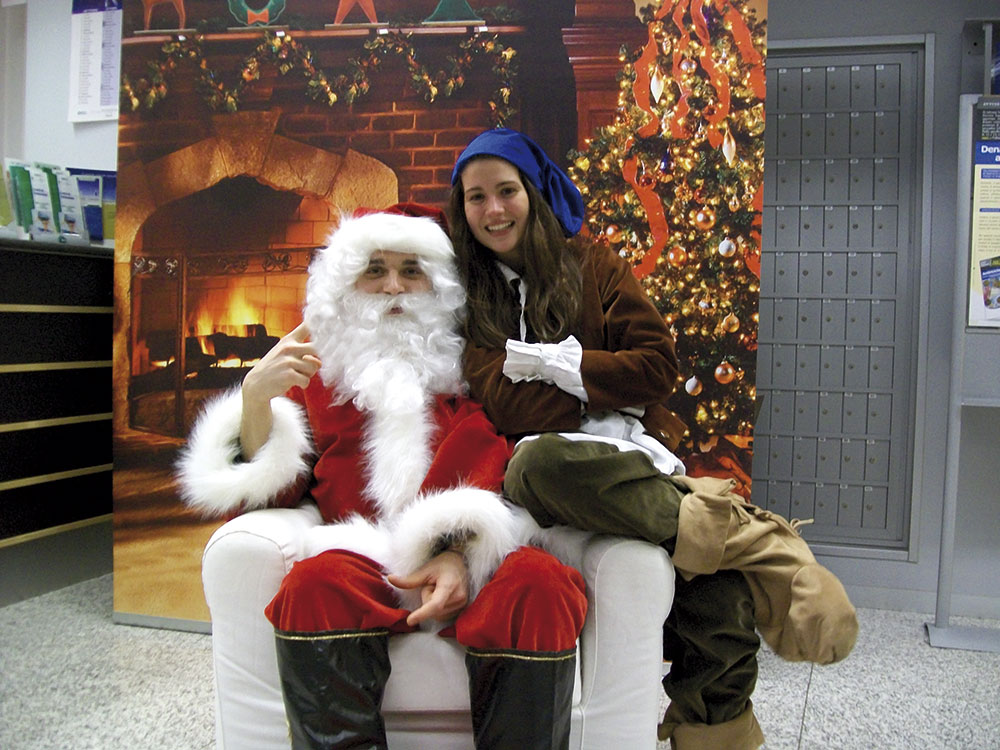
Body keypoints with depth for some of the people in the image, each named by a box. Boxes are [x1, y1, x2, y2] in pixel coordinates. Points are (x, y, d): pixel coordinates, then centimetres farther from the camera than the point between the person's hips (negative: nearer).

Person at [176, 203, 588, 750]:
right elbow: (267, 492, 11)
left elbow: (500, 469, 6)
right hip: (364, 560, 0)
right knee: (315, 584, -33)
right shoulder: (318, 368, 21)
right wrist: (255, 395, -8)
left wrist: (461, 552, -14)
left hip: (476, 559, 0)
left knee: (537, 583, -32)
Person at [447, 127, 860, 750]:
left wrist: (551, 361, -3)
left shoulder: (593, 266, 15)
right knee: (543, 460, -43)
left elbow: (659, 366, 5)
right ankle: (761, 542, -33)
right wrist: (605, 399, -10)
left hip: (629, 458, 1)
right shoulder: (469, 297, 12)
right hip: (536, 471, -1)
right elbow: (503, 402, -3)